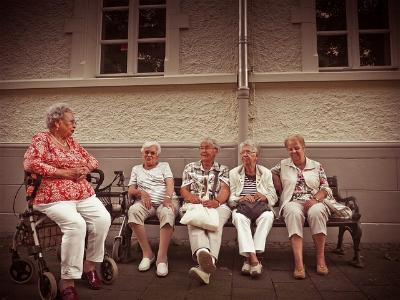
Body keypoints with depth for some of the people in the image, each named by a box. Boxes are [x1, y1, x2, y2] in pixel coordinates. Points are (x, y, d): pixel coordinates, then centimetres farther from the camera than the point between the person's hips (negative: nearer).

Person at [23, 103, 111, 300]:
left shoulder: (71, 141, 20)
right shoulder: (42, 139, 0)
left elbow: (91, 160, 24)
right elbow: (30, 163, -16)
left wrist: (85, 169, 0)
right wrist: (63, 172, -16)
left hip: (84, 195, 6)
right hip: (54, 198, -6)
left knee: (103, 219, -18)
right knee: (76, 224, -32)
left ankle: (89, 266, 2)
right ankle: (67, 282, -18)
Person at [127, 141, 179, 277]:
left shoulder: (164, 166, 21)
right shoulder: (136, 169, 26)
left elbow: (170, 183, 4)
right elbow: (130, 190, 16)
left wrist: (168, 198, -16)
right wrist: (141, 192, -7)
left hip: (166, 200, -1)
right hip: (146, 202, 2)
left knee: (167, 213, -38)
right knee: (133, 210, -33)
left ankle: (162, 257, -34)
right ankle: (147, 253, -25)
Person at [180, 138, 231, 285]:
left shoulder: (223, 169, 19)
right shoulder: (190, 167, 24)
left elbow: (225, 190, 3)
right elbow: (183, 189, 15)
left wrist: (217, 201, -21)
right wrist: (190, 197, -11)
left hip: (217, 206, 0)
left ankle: (207, 264, -57)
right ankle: (203, 253, -65)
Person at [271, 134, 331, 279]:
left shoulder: (317, 166, 16)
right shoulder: (283, 164, 18)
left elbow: (326, 188, 12)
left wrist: (315, 199, -8)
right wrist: (281, 191, 13)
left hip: (314, 202, 1)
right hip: (292, 202, -1)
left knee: (317, 212, -37)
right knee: (294, 213, -38)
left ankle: (321, 259, -26)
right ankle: (298, 263, -44)